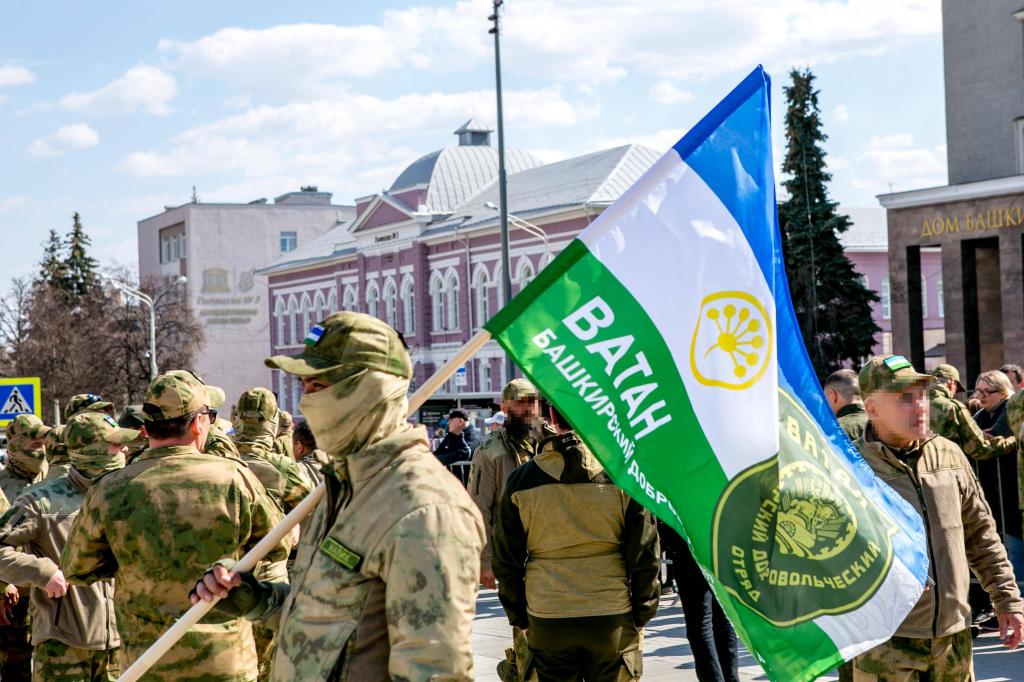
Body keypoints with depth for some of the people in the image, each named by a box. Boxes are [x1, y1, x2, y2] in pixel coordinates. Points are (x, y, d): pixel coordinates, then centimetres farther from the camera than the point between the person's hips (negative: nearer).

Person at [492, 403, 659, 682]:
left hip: (546, 623, 1)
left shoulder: (520, 481, -2)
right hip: (613, 618, -1)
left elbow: (506, 561, 3)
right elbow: (645, 555, -4)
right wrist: (641, 616, 8)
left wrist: (520, 618, 14)